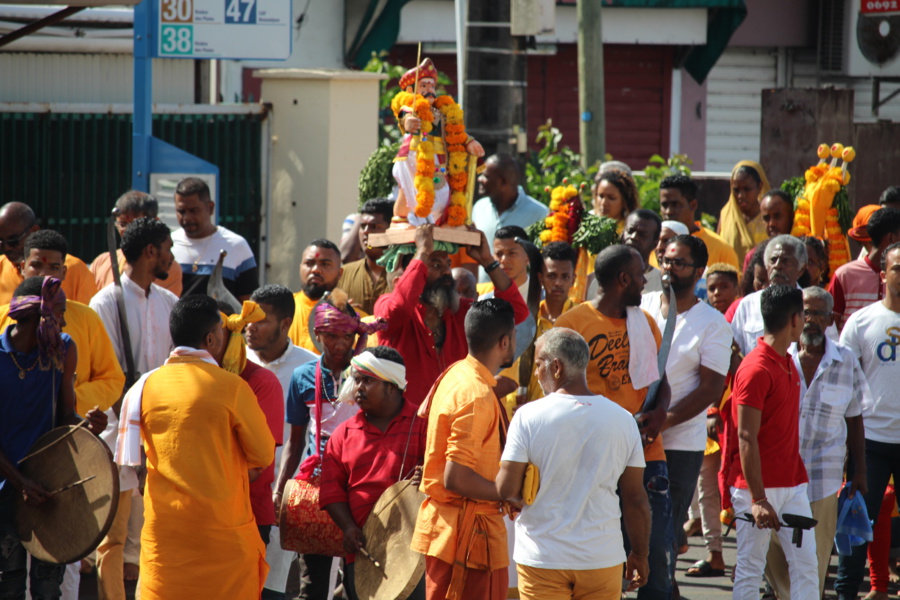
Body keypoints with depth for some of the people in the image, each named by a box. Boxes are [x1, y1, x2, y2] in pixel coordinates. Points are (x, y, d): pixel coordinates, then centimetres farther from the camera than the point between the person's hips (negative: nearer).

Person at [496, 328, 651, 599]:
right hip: (602, 557, 2)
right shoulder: (622, 419, -1)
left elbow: (507, 490, -11)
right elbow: (636, 499, 4)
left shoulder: (529, 417, -9)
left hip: (542, 558, -2)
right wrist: (640, 555, 15)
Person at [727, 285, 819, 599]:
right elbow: (746, 438, -19)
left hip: (793, 484, 8)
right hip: (759, 487, -8)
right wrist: (758, 499, -21)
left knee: (806, 564, 4)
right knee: (750, 568, 0)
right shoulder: (756, 369, -16)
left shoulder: (788, 363, 12)